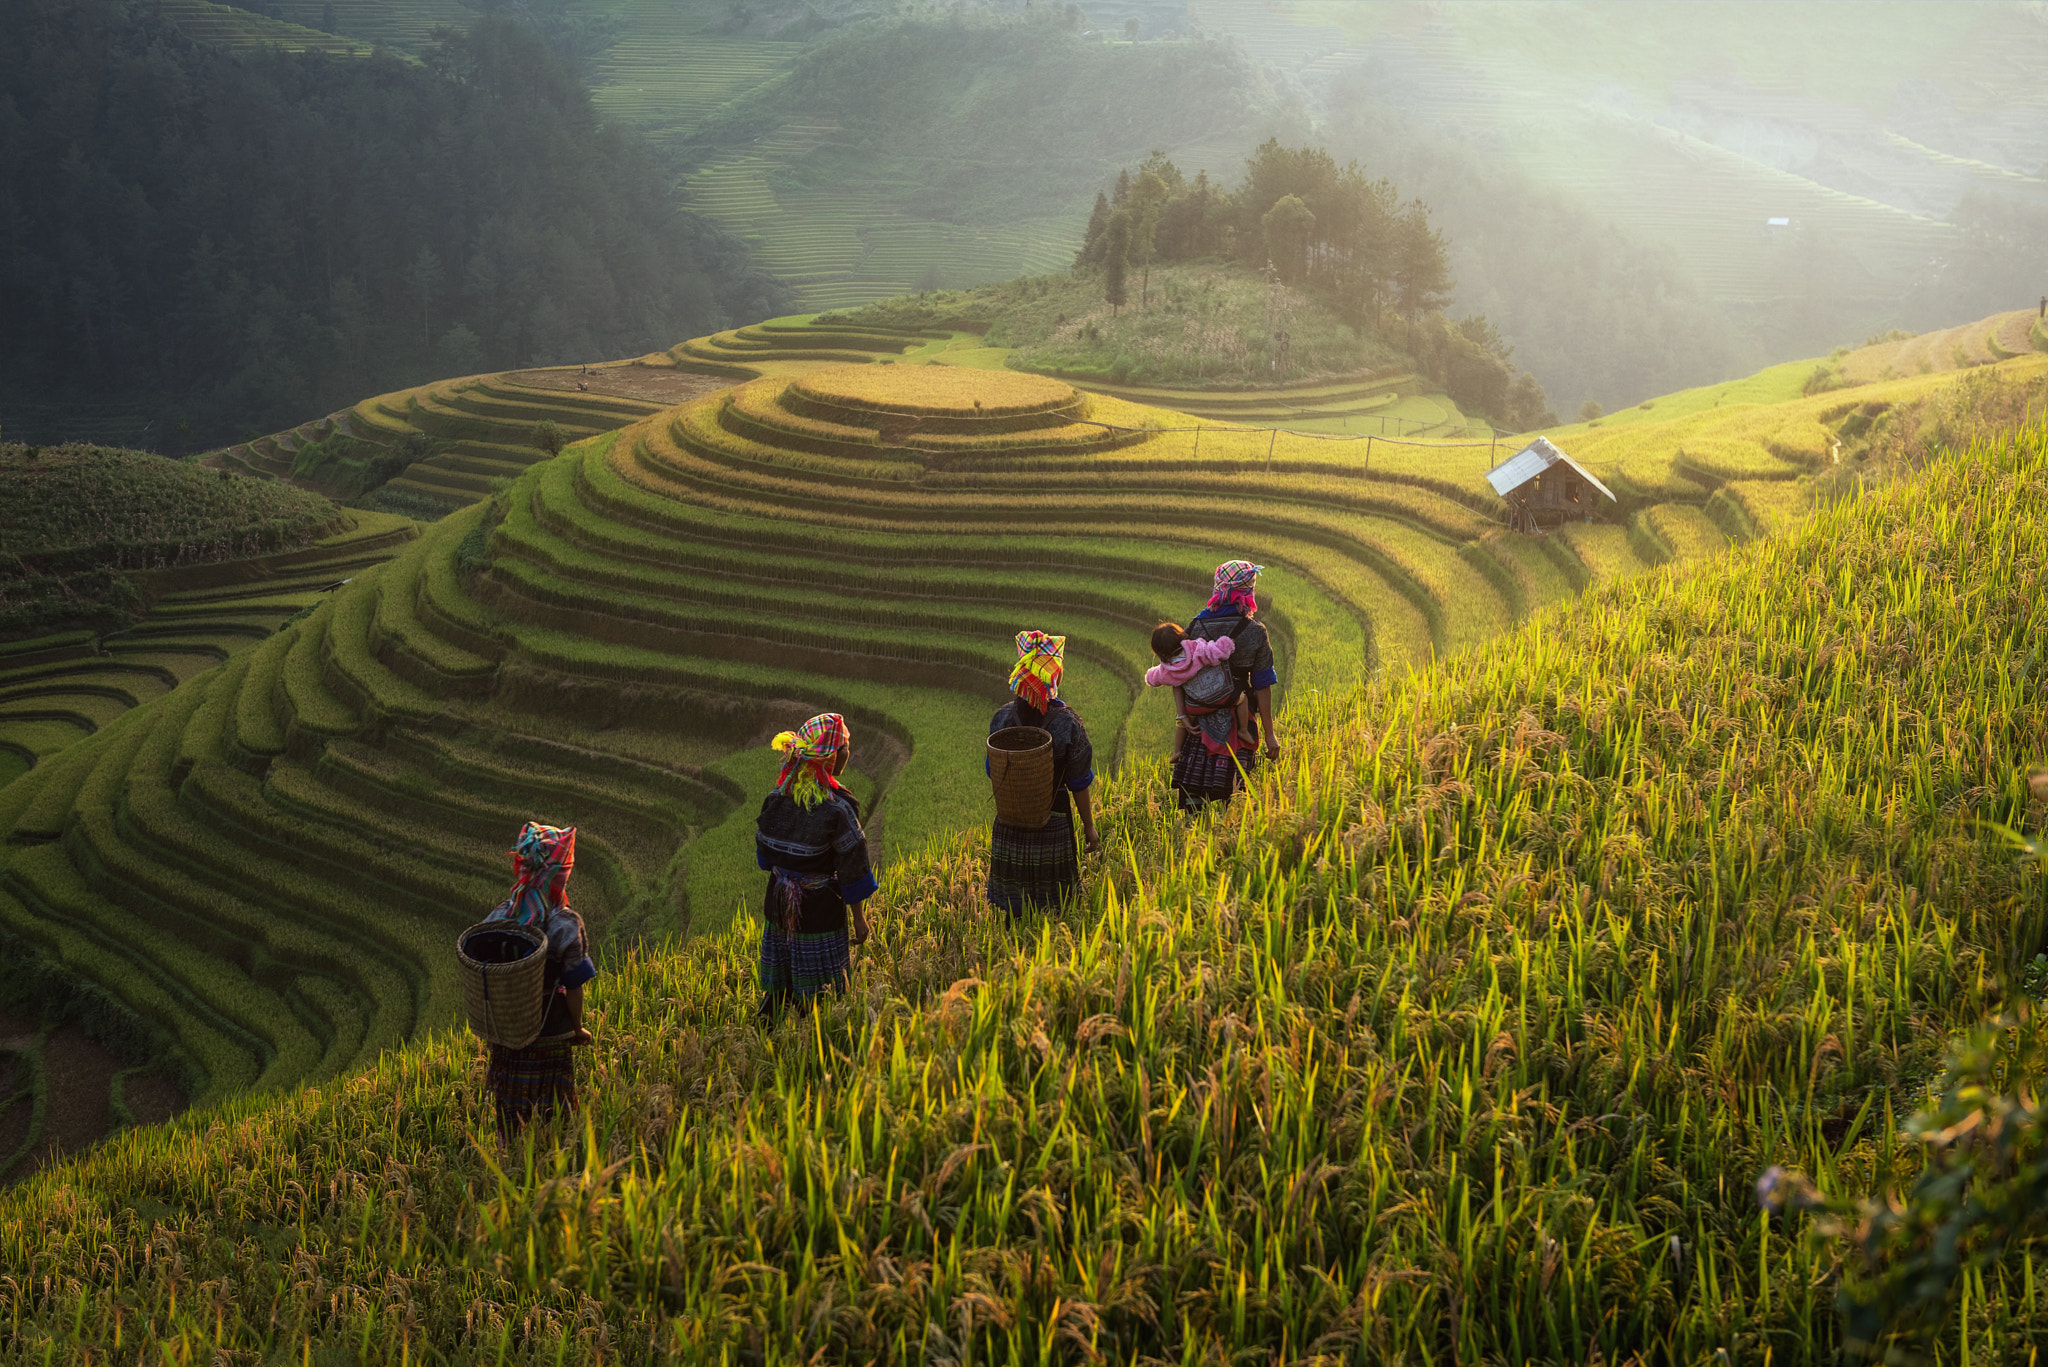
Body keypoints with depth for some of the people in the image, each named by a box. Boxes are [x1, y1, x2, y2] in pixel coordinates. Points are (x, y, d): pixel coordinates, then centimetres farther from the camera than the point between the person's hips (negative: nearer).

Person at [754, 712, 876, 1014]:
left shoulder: (776, 797, -4)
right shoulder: (837, 810, -20)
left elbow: (764, 854, 8)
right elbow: (851, 869, -14)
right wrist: (859, 918, -3)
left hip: (778, 906, 6)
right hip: (821, 907, -5)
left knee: (779, 985, 18)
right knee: (817, 994, 6)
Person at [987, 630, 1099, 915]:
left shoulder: (1001, 718, -9)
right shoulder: (1067, 723, -16)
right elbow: (1079, 784, -9)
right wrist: (1089, 825, 1)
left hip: (1010, 824, 2)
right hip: (1053, 825, -2)